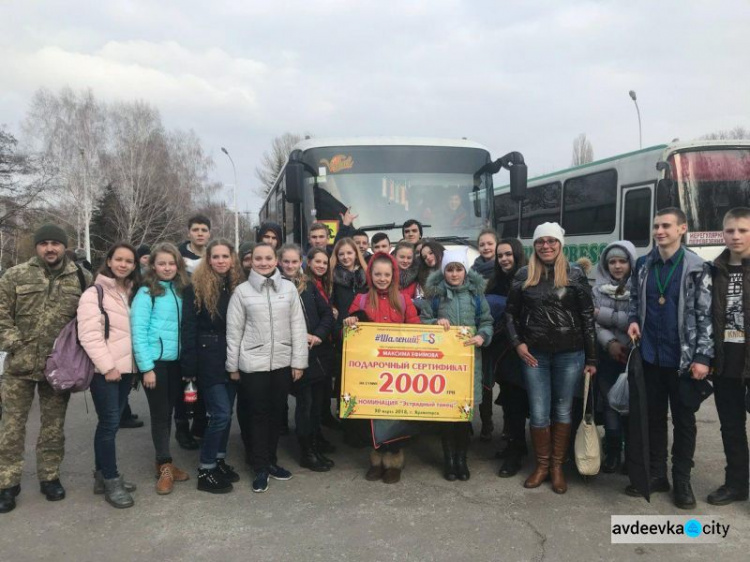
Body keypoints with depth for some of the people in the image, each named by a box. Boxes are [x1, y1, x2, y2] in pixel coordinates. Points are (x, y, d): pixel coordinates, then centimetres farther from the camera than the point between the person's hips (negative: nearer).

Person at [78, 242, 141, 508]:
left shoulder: (132, 293, 15)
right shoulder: (94, 293, -7)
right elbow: (89, 335, -15)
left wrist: (135, 365, 12)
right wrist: (107, 366, -18)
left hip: (125, 368, 7)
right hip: (104, 370, -7)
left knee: (109, 423, 13)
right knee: (110, 423, -6)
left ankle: (103, 475, 22)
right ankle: (110, 480, 3)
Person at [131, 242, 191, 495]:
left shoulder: (180, 290, 7)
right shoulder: (146, 293, -9)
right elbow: (138, 332, -12)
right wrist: (146, 367, -16)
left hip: (176, 361, 5)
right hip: (155, 361, -5)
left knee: (168, 412, 13)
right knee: (160, 413, 3)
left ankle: (163, 461, 25)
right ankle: (165, 466, 12)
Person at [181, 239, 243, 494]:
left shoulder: (237, 287, 7)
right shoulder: (196, 289, -6)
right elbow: (189, 329, -8)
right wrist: (189, 367, -12)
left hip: (232, 360, 5)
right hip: (208, 360, -5)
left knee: (225, 413, 11)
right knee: (221, 413, -8)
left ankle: (220, 460, 26)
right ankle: (205, 471, 5)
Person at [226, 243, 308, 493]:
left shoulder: (289, 288, 2)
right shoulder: (242, 291, -2)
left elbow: (298, 327, 2)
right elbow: (233, 331, 1)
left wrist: (298, 361, -1)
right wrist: (232, 365, 1)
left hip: (282, 362, 2)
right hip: (253, 364, -2)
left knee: (277, 413, 12)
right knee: (260, 414, 4)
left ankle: (270, 461, 28)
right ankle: (261, 468, 16)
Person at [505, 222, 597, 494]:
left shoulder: (575, 275, -2)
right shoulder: (524, 276, 4)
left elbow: (587, 317, 0)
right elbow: (511, 313, 11)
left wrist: (591, 358, -2)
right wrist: (517, 343, -2)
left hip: (569, 354, -1)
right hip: (534, 354, 1)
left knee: (562, 411, 9)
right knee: (539, 413, 4)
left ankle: (557, 466, 22)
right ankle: (541, 465, 21)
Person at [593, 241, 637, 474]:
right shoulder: (598, 289, 6)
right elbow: (592, 323, -1)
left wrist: (604, 314, -9)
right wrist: (610, 342, -17)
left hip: (634, 356, -2)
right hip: (607, 356, 3)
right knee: (611, 405, 5)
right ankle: (612, 454, 18)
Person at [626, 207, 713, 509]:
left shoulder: (697, 268, -6)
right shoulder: (643, 265, 6)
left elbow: (705, 315, -8)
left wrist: (703, 357, -14)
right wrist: (633, 320, -2)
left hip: (683, 358, -4)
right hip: (650, 356, 4)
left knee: (683, 420, 8)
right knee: (653, 416, 12)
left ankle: (682, 480, 20)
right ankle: (656, 474, 25)